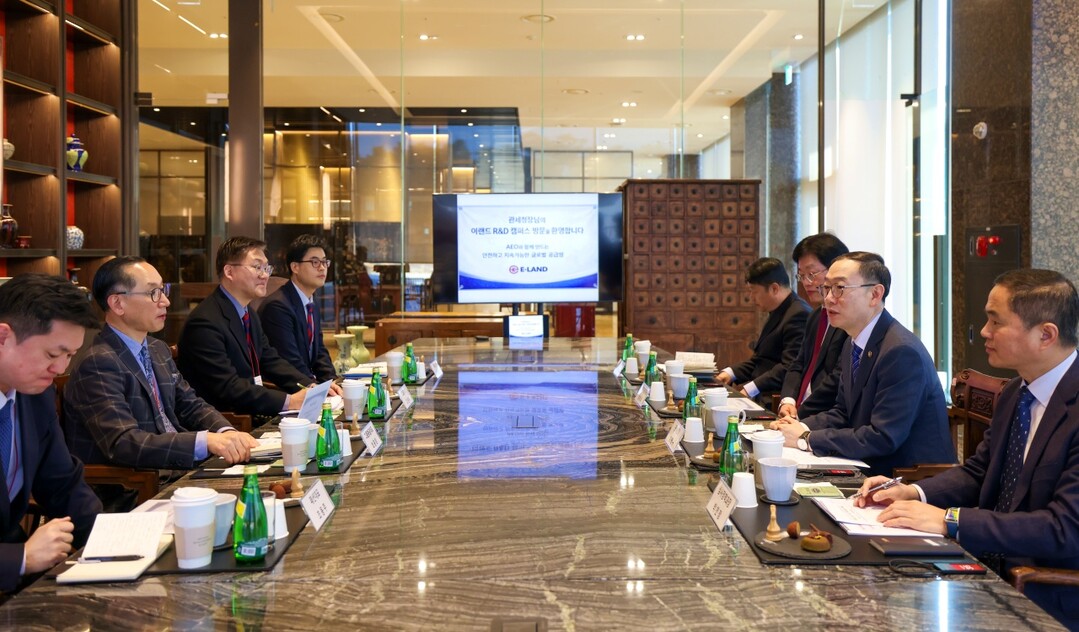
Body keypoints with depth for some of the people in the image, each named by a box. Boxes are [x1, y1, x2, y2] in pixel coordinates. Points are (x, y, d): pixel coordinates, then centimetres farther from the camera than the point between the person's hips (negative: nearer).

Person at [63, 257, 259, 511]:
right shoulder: (98, 365, -15)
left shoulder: (159, 350, 14)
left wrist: (227, 433, -8)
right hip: (129, 499, -8)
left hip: (173, 477, 8)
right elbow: (123, 443, -26)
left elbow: (191, 405, 15)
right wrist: (206, 442, -37)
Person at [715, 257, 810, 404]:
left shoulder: (799, 315, -15)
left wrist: (751, 389, -25)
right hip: (760, 395, 9)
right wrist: (730, 373, 7)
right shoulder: (777, 312, 17)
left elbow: (789, 368, -22)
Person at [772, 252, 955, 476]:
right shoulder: (853, 344, 8)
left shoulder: (902, 352, -22)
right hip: (874, 469, 8)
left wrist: (806, 439, -19)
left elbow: (883, 438, -24)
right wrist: (801, 427, -4)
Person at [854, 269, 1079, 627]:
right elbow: (978, 471, 15)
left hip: (1049, 603, -7)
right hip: (989, 570, 7)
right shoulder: (1015, 394, 7)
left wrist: (949, 520, -26)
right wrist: (914, 492, -4)